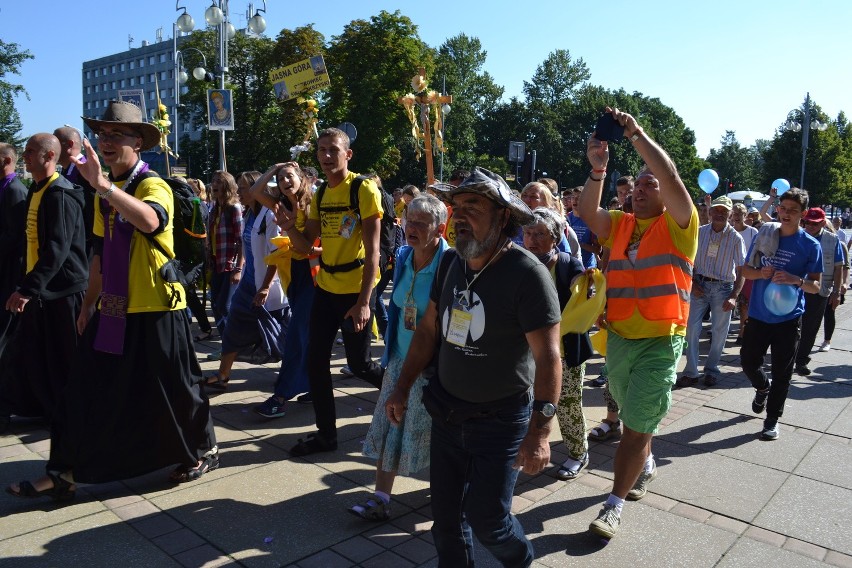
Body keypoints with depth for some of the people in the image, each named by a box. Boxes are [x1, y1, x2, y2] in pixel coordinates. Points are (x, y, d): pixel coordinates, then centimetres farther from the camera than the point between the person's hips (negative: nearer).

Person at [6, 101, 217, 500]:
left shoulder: (153, 186, -12)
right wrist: (89, 302, 19)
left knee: (172, 390, 6)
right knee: (87, 391, 10)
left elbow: (150, 220, -38)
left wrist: (102, 184, -46)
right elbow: (102, 253, 19)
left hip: (155, 310, -7)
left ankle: (203, 450, 28)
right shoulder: (105, 194, 12)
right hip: (113, 311, 7)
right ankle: (63, 472, 23)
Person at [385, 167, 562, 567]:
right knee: (446, 514, 15)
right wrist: (402, 388, 10)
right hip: (446, 412, 6)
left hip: (501, 421, -5)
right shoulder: (449, 263, 0)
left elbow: (548, 357, -22)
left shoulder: (527, 274, -20)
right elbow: (429, 329, 9)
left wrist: (539, 430, -26)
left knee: (486, 518, 4)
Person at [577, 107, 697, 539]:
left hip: (660, 341, -5)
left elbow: (670, 175, -20)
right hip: (618, 337, 5)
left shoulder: (677, 225, -4)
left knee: (637, 425, -2)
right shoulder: (620, 224, 8)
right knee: (631, 418, 22)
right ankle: (646, 467, 47)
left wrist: (637, 134, -22)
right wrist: (598, 168, -22)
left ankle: (614, 505, 8)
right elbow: (588, 213, -11)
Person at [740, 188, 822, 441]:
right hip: (758, 314, 3)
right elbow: (745, 270, 8)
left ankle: (772, 419, 17)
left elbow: (816, 286, -4)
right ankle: (763, 388, 42)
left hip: (788, 318, -2)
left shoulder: (810, 245, -4)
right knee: (748, 361, 9)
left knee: (782, 372, 4)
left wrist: (796, 280, -25)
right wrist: (760, 273, -15)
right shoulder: (763, 236, 3)